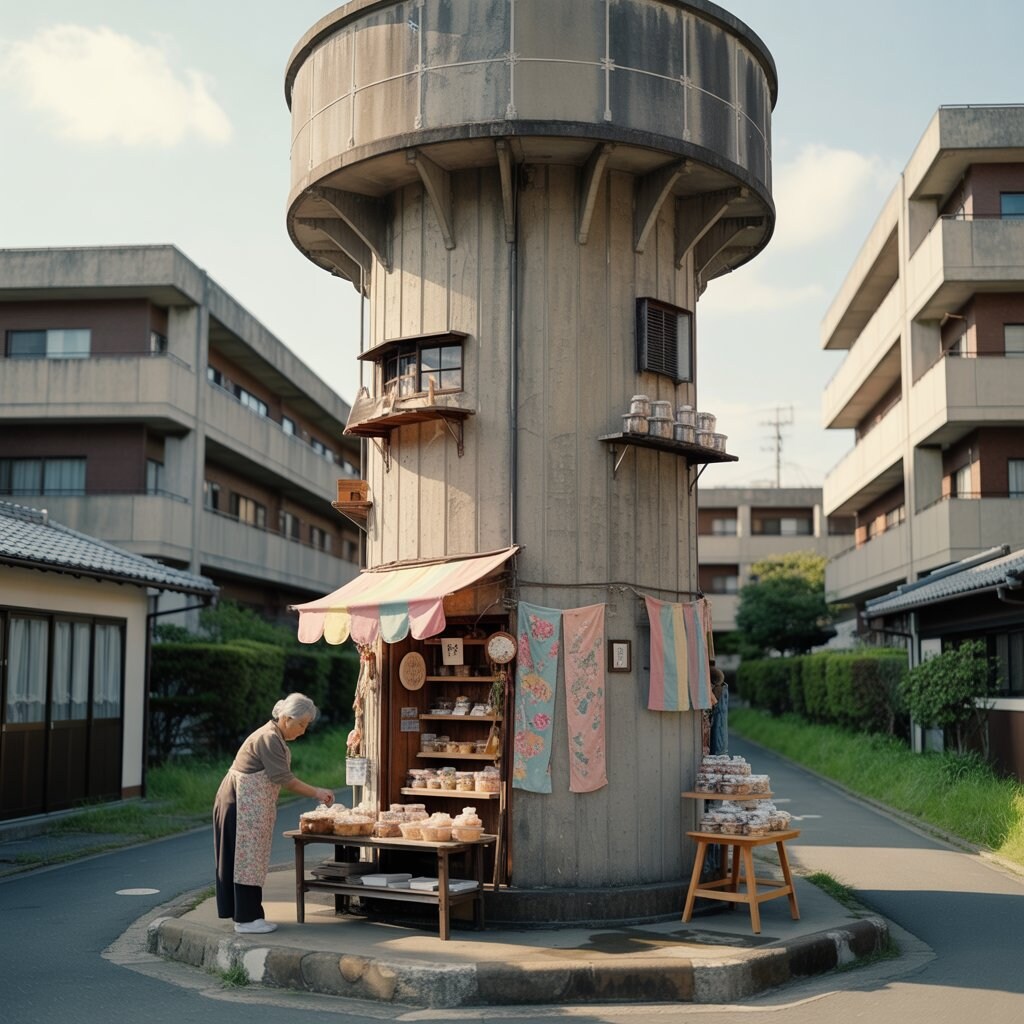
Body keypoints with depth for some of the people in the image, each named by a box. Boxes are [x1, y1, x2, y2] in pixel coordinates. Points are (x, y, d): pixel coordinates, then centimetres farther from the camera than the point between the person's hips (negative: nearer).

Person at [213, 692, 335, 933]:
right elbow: (284, 779, -22)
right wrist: (316, 793, -18)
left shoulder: (275, 737, 14)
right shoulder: (269, 738, -19)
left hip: (251, 807, 10)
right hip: (243, 805, -10)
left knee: (248, 859, 12)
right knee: (247, 858, -5)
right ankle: (246, 918, 0)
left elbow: (279, 778, 16)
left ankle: (247, 914, 18)